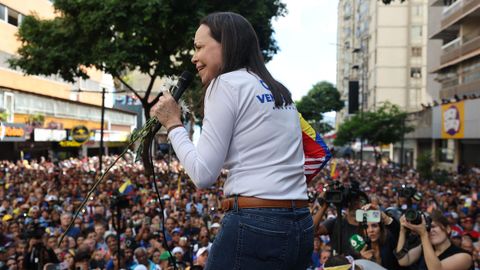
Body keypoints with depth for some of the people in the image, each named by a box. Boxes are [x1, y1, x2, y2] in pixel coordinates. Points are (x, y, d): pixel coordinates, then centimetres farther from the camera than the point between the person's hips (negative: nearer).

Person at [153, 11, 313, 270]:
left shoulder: (227, 84, -7)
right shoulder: (279, 91, 17)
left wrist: (173, 124, 0)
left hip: (253, 226, -9)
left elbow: (203, 174, -10)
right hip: (300, 227, 9)